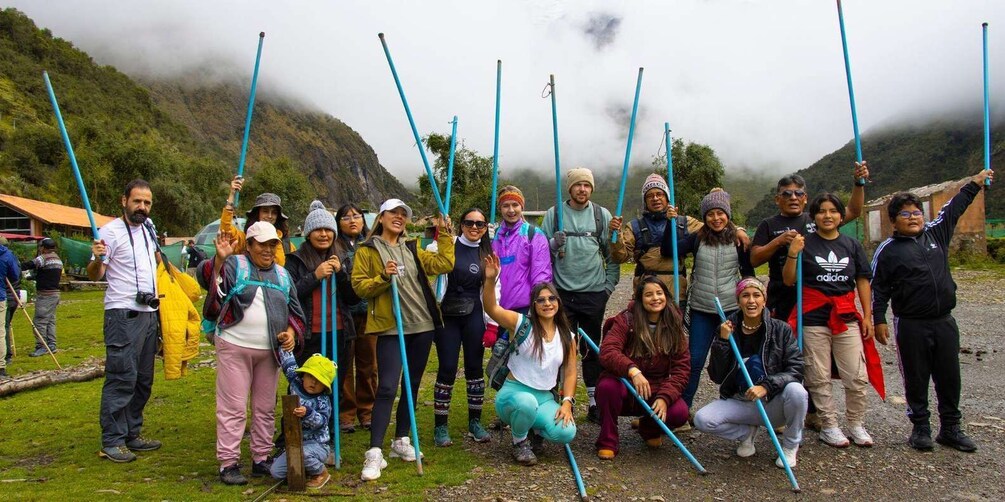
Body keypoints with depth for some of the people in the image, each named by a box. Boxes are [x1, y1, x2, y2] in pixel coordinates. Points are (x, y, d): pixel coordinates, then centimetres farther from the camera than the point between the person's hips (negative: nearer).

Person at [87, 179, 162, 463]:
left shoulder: (148, 226, 13)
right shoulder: (111, 231, -8)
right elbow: (94, 275, -13)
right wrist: (97, 258, -31)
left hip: (149, 313, 8)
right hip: (123, 314, -8)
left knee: (143, 379, 11)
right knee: (122, 378, -10)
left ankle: (132, 434, 20)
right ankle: (112, 442, -2)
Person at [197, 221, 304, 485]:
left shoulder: (282, 274, 14)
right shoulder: (234, 265, 0)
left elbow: (295, 310, 18)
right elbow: (206, 277, -18)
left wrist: (291, 331, 1)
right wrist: (219, 259, -37)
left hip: (271, 351, 5)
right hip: (234, 347, -5)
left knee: (265, 409, 12)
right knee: (233, 408, -2)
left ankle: (262, 459, 23)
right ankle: (228, 464, 7)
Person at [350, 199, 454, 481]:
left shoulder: (412, 250, 16)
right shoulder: (367, 251, 3)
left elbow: (445, 263, 10)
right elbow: (359, 286, -5)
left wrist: (444, 234, 6)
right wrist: (383, 277, -20)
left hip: (421, 326, 5)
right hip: (390, 328, -5)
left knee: (412, 384, 12)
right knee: (387, 387, -13)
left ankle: (401, 441, 27)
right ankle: (374, 453, -9)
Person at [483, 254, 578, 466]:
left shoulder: (567, 337, 5)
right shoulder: (521, 324, -8)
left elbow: (570, 373, 7)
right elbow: (491, 308, -24)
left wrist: (566, 402, -8)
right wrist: (491, 280, -41)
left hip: (545, 398, 3)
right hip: (514, 393, -3)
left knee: (566, 432, -25)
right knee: (527, 402, -40)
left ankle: (535, 431, 11)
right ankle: (520, 442, -5)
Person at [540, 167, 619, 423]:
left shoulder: (602, 215, 5)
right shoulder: (554, 214, 3)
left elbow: (612, 253, 7)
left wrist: (610, 283, 2)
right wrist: (554, 244, -16)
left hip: (594, 293, 1)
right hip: (562, 293, 0)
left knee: (592, 349, 9)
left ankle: (596, 402, 18)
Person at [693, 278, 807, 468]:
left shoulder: (781, 330, -7)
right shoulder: (727, 330, -4)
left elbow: (795, 370, -13)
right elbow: (717, 377, -5)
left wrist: (767, 386, -29)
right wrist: (723, 342, -17)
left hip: (773, 403, -1)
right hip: (739, 402, 1)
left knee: (796, 391, -33)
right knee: (701, 419, -22)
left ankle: (790, 445, -2)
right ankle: (746, 432, 9)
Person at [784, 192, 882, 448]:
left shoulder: (852, 245, 8)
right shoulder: (805, 243, -1)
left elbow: (863, 282, 11)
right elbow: (789, 281, -3)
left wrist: (867, 316, 6)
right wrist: (792, 254, -18)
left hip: (846, 317, 3)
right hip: (813, 318, -2)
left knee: (858, 377, 2)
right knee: (819, 378, 4)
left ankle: (857, 425, 17)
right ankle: (829, 426, 16)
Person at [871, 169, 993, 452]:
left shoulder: (936, 233, 9)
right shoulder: (887, 250, -3)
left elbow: (953, 210, 24)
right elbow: (878, 288, -3)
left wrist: (974, 184, 27)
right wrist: (879, 320, -7)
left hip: (944, 322, 4)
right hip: (911, 325, -4)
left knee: (950, 378, 10)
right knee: (916, 379, 5)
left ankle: (950, 429, 22)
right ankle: (920, 428, 17)